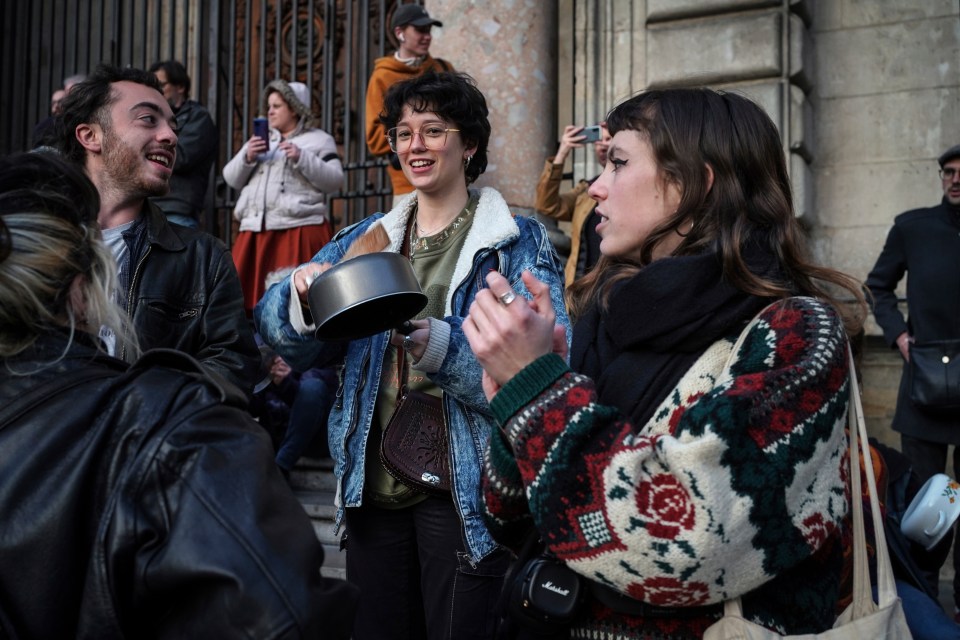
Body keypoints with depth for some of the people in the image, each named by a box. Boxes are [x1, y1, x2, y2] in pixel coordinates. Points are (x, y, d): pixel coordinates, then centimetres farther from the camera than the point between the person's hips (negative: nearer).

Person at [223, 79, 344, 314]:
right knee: (249, 291, 3)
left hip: (300, 229, -5)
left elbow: (334, 180, -3)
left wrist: (301, 158, -13)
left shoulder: (319, 139, 9)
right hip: (256, 230, 6)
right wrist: (247, 157, 1)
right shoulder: (260, 140, 25)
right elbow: (232, 179, 19)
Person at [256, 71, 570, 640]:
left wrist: (438, 344, -32)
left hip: (463, 489, -4)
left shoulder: (519, 242, -5)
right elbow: (288, 337, 3)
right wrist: (304, 295, -20)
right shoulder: (366, 239, 10)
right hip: (374, 485, 5)